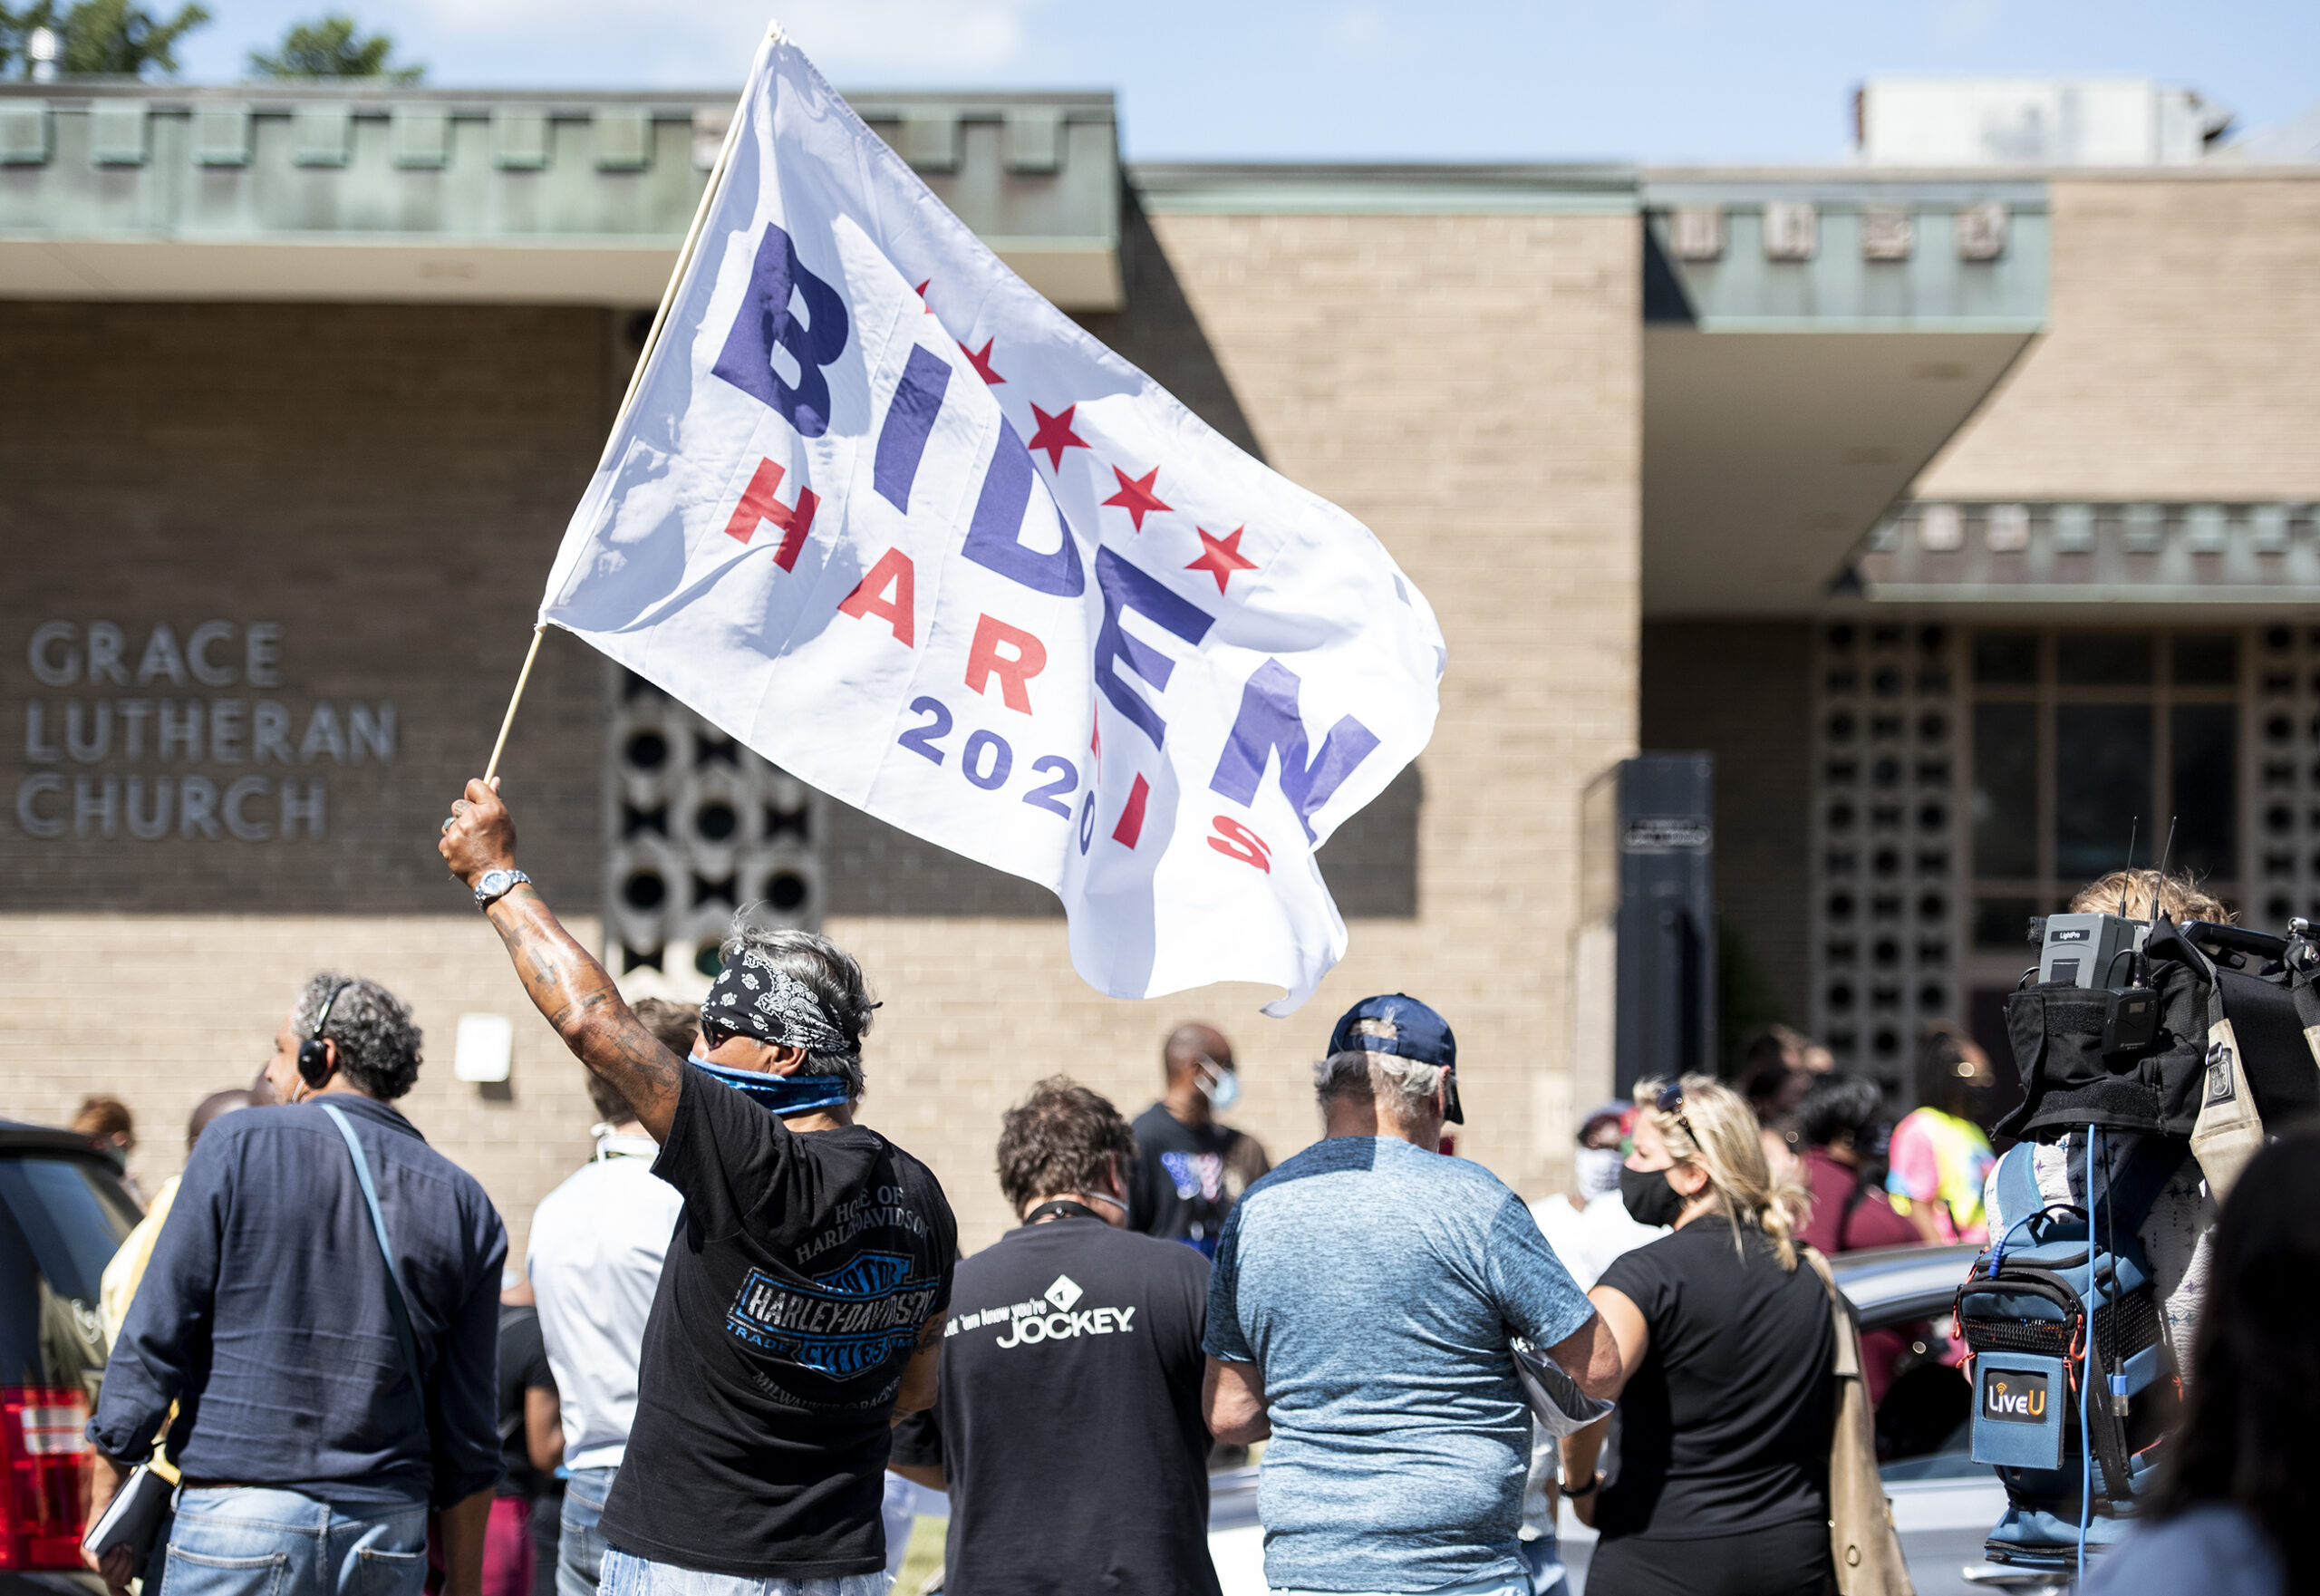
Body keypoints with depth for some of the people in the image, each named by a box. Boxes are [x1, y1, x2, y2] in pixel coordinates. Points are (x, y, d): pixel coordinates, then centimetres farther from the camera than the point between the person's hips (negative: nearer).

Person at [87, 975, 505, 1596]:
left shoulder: (239, 1148, -1)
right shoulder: (462, 1203, 10)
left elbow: (153, 1341, -3)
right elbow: (467, 1434, 10)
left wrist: (105, 1504, 4)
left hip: (240, 1521, -4)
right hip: (389, 1533, 4)